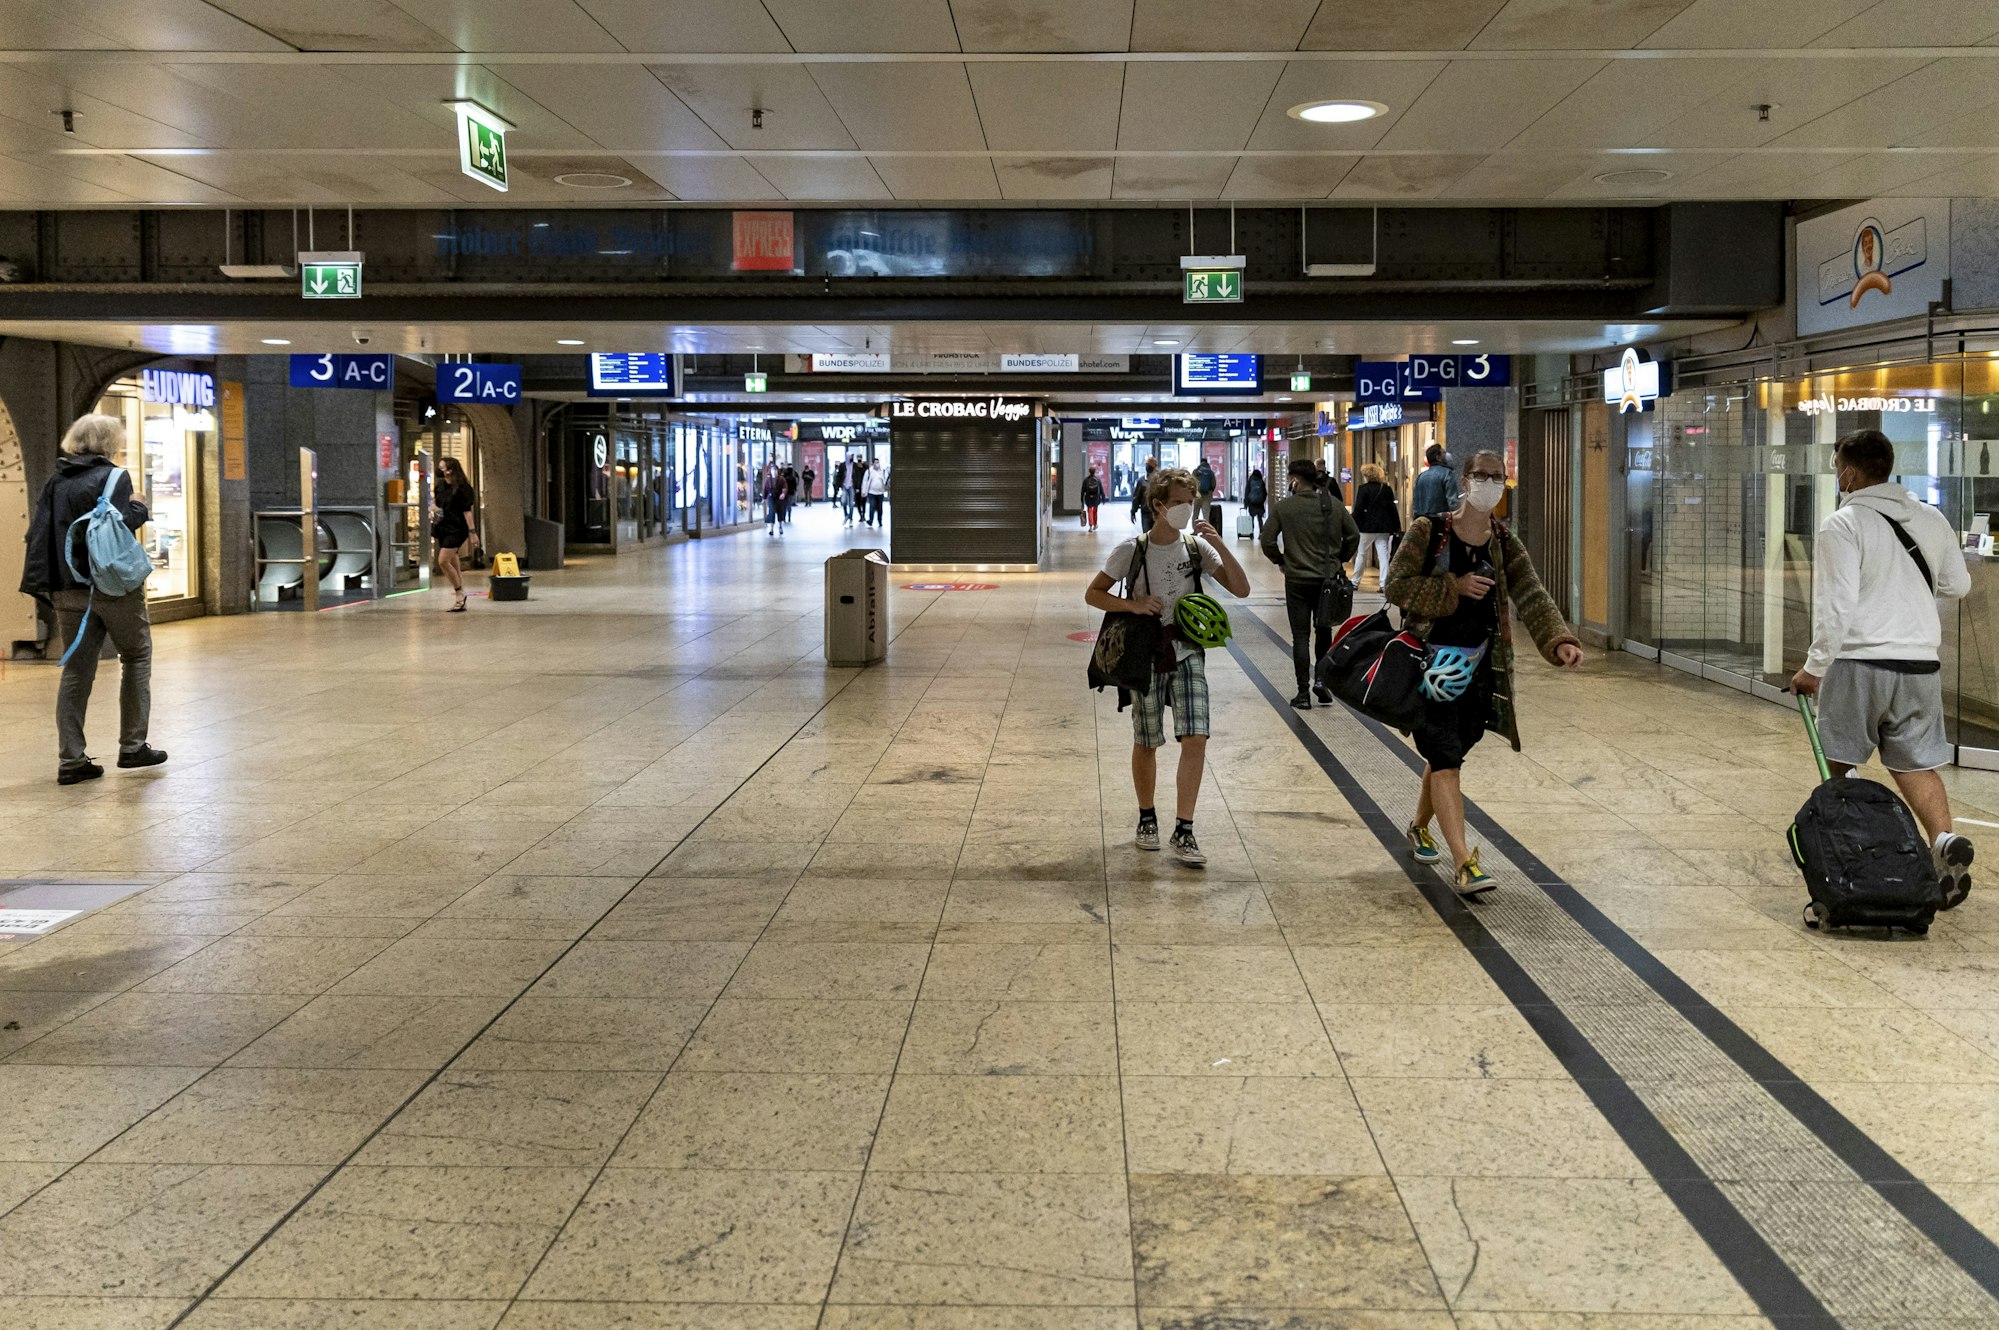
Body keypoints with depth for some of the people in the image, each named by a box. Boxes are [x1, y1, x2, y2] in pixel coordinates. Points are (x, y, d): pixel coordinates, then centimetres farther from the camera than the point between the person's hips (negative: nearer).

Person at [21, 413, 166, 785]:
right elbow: (120, 526, -19)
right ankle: (132, 746, 13)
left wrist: (43, 585, 10)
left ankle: (71, 759, 6)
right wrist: (139, 508, -2)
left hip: (69, 590, 5)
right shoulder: (115, 478, -9)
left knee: (76, 671, 8)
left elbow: (37, 533, 6)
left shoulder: (56, 483, 9)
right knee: (136, 658, 12)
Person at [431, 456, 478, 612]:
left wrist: (472, 532, -17)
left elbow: (467, 511, -14)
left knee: (443, 561, -16)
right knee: (453, 564, 10)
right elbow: (434, 500, 28)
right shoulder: (440, 486, 10)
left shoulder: (462, 488, -12)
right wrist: (433, 506, 5)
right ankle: (461, 599, 17)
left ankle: (459, 592, -1)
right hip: (442, 528, 8)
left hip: (456, 529, -8)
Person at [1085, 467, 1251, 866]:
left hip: (1187, 654, 1)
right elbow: (1093, 594, -1)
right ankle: (1147, 818, 31)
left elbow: (1241, 589, -5)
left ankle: (1183, 832, -6)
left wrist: (1218, 544, -16)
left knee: (1195, 739, -12)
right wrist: (1133, 604, -17)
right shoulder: (1132, 550, -6)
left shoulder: (1197, 548, 0)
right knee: (1146, 743, 8)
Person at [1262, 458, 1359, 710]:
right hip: (1329, 579, 3)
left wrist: (1280, 560, 9)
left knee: (1301, 636, 3)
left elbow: (1267, 540, -8)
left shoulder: (1283, 507, -8)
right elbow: (1353, 536, 3)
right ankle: (1324, 683, 16)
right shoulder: (1334, 505, 1)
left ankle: (1304, 692, 1)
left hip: (1297, 579, -2)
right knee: (1324, 631, 19)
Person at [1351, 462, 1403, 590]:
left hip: (1367, 527, -3)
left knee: (1361, 555, 9)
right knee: (1383, 556, 3)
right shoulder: (1387, 489, 7)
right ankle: (1384, 583, -3)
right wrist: (1397, 527, 14)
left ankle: (1355, 582, 15)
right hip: (1383, 528, 3)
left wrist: (1352, 524, -5)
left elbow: (1358, 509, -11)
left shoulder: (1363, 489, -7)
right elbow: (1393, 509, 9)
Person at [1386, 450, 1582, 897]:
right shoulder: (1428, 532, -8)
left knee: (1447, 755, 16)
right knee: (1445, 759, -12)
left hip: (1478, 667, 5)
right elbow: (1396, 586, -12)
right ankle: (1464, 864, -19)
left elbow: (1532, 597, -9)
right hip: (1431, 664, -5)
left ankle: (1420, 827, 42)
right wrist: (1454, 587, -19)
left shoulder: (1504, 544, 2)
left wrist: (1559, 641, -24)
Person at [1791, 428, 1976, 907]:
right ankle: (1944, 841, -11)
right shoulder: (1931, 520, 9)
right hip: (1920, 663, 5)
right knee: (1916, 765, 9)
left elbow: (1836, 604, -15)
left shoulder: (1843, 525, -9)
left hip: (1860, 662, -5)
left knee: (1839, 766, 7)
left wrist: (1815, 667, -10)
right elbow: (1959, 585, 20)